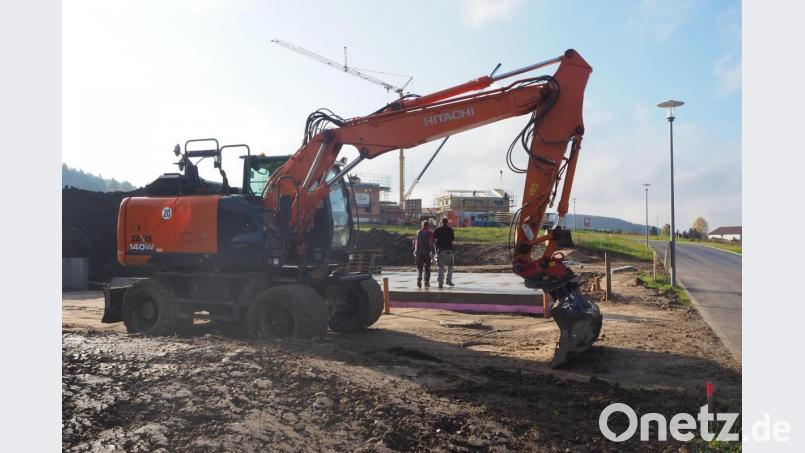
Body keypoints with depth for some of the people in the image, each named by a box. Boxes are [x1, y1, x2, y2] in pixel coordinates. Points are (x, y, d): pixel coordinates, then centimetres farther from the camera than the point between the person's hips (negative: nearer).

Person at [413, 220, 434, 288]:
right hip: (426, 252, -3)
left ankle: (418, 282, -4)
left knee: (419, 268, 8)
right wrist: (432, 251, -8)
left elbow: (414, 242, 11)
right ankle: (426, 282, 7)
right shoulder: (429, 233, -4)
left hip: (418, 252, 3)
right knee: (427, 268, 8)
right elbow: (431, 243, -12)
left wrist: (415, 250, 19)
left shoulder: (418, 232, 8)